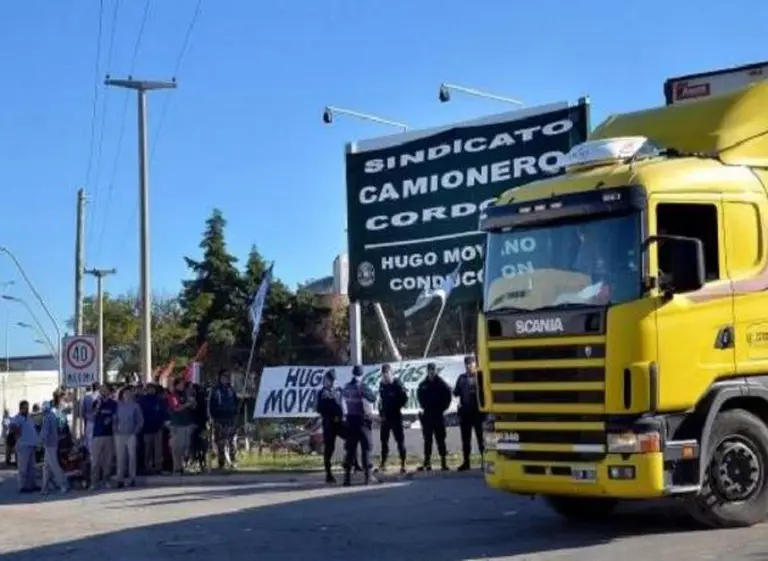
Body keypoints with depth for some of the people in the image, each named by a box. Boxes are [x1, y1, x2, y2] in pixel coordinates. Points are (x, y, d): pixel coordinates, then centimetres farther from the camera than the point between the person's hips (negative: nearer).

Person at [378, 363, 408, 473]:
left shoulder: (397, 384, -11)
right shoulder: (382, 385, 8)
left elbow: (404, 398, -13)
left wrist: (397, 408, -10)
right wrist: (381, 412, 6)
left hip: (395, 417, -6)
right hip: (385, 417, 6)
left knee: (400, 440, -3)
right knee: (384, 440, 12)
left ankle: (403, 464, 0)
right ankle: (383, 463, 21)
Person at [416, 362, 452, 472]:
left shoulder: (441, 383, -5)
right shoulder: (423, 385, 6)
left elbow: (448, 397, -5)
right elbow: (420, 397, 19)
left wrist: (442, 408, -7)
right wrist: (423, 408, 9)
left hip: (438, 415, -4)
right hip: (427, 415, 4)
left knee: (440, 439, -1)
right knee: (427, 439, 8)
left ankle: (444, 462, 1)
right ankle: (427, 462, 13)